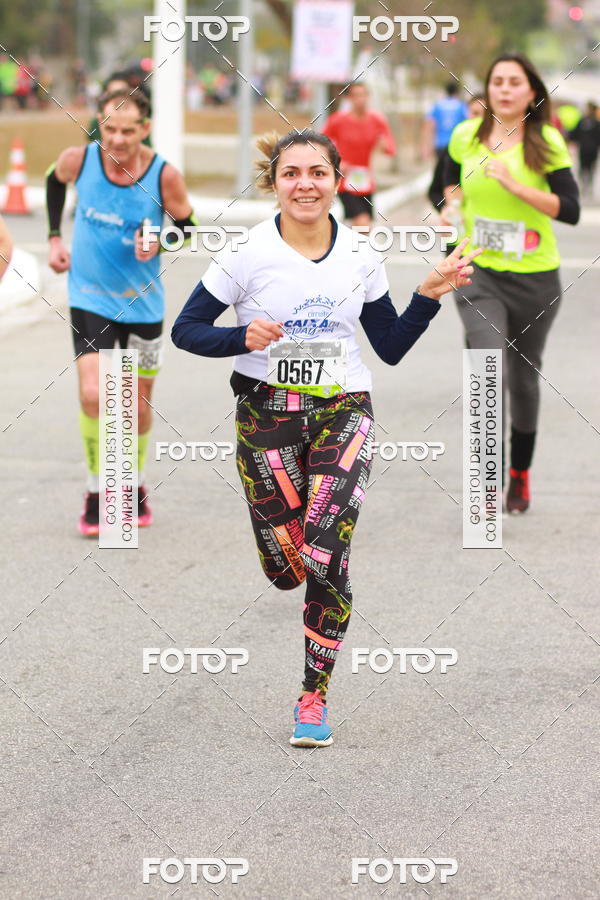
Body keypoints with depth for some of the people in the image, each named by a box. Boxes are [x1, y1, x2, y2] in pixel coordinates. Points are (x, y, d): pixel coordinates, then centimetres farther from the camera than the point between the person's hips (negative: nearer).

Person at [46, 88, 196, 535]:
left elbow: (187, 226, -2)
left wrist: (159, 242, -22)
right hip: (90, 301, -1)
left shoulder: (165, 176, -17)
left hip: (143, 304, 1)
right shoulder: (79, 159, -14)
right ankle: (96, 493, 1)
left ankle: (135, 487, 37)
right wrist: (55, 238, 7)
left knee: (138, 402, 13)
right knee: (92, 394, -17)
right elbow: (55, 181, 10)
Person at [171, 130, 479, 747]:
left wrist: (430, 295, -4)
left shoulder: (359, 257, 2)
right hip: (267, 416, -1)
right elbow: (184, 331, -3)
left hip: (342, 412, 1)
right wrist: (244, 338, -20)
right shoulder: (248, 255, -7)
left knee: (325, 556, -17)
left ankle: (314, 697, -1)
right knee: (287, 571, -1)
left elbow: (391, 348, 9)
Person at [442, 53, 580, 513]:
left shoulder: (547, 143, -8)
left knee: (524, 378, 13)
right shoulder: (466, 137, 0)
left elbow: (570, 210, -16)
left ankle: (520, 473, 33)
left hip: (535, 277, 0)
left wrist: (515, 184, -23)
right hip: (478, 273, 0)